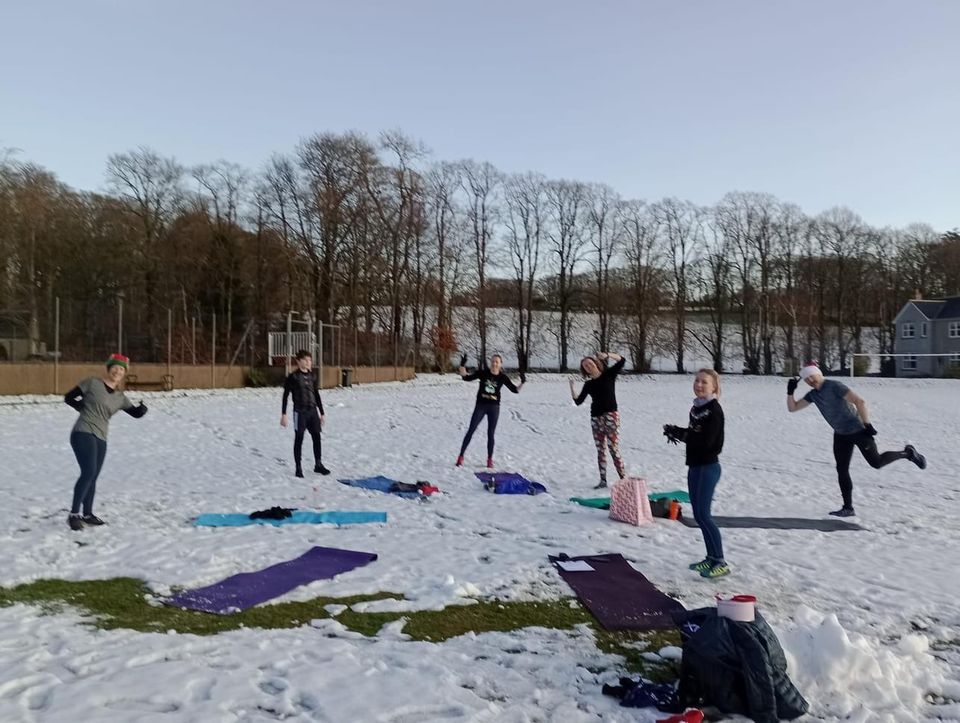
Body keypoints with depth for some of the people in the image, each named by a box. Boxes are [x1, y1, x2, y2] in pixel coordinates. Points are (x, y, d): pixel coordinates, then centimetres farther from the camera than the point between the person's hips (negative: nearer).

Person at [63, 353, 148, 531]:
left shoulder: (120, 397, 12)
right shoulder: (93, 383, -1)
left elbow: (135, 413, 13)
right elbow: (68, 397, 3)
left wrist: (142, 408, -9)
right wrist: (85, 408, -6)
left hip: (100, 439, 6)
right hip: (83, 433, -6)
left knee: (93, 476, 12)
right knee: (88, 472, -19)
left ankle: (87, 514, 25)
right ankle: (74, 514, -12)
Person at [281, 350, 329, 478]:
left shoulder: (312, 375, 10)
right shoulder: (293, 376, -5)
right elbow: (285, 396, -4)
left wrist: (322, 413, 16)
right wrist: (283, 414, -9)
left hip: (313, 411, 5)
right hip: (300, 412, -5)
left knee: (317, 437, 5)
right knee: (299, 439, 1)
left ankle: (318, 465, 17)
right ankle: (298, 468, 9)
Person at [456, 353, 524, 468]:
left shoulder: (503, 377, -2)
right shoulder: (483, 372, -5)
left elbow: (515, 390, 1)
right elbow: (466, 378, -4)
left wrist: (522, 383, -16)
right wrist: (462, 365, -17)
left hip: (494, 407, 1)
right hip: (480, 405, -1)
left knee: (491, 433, 5)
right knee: (470, 430, -2)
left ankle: (490, 459, 16)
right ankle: (461, 456, 5)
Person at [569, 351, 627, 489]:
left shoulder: (609, 374, 3)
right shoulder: (588, 384, 12)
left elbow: (622, 360, -11)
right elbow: (578, 401, 6)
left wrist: (607, 354, -24)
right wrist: (571, 387, -7)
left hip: (610, 415, -5)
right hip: (595, 418, 5)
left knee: (614, 449, -11)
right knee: (600, 450, 6)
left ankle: (624, 478, -5)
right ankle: (603, 480, 10)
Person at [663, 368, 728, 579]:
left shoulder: (714, 409, -15)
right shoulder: (696, 408, 10)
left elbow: (706, 440, -24)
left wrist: (679, 433, -19)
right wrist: (677, 432, -3)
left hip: (708, 467, -9)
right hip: (695, 466, 9)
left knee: (703, 514, -8)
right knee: (698, 514, 12)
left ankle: (720, 562, 1)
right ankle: (711, 557, 22)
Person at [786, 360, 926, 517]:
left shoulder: (835, 386, -20)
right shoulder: (813, 395, 1)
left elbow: (860, 401, -24)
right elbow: (792, 408, 5)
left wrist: (867, 425, -24)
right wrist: (790, 391, -10)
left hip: (858, 430, -7)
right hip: (841, 435, 7)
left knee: (876, 462, 0)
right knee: (842, 470, 2)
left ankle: (907, 453, 26)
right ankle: (848, 508, 7)